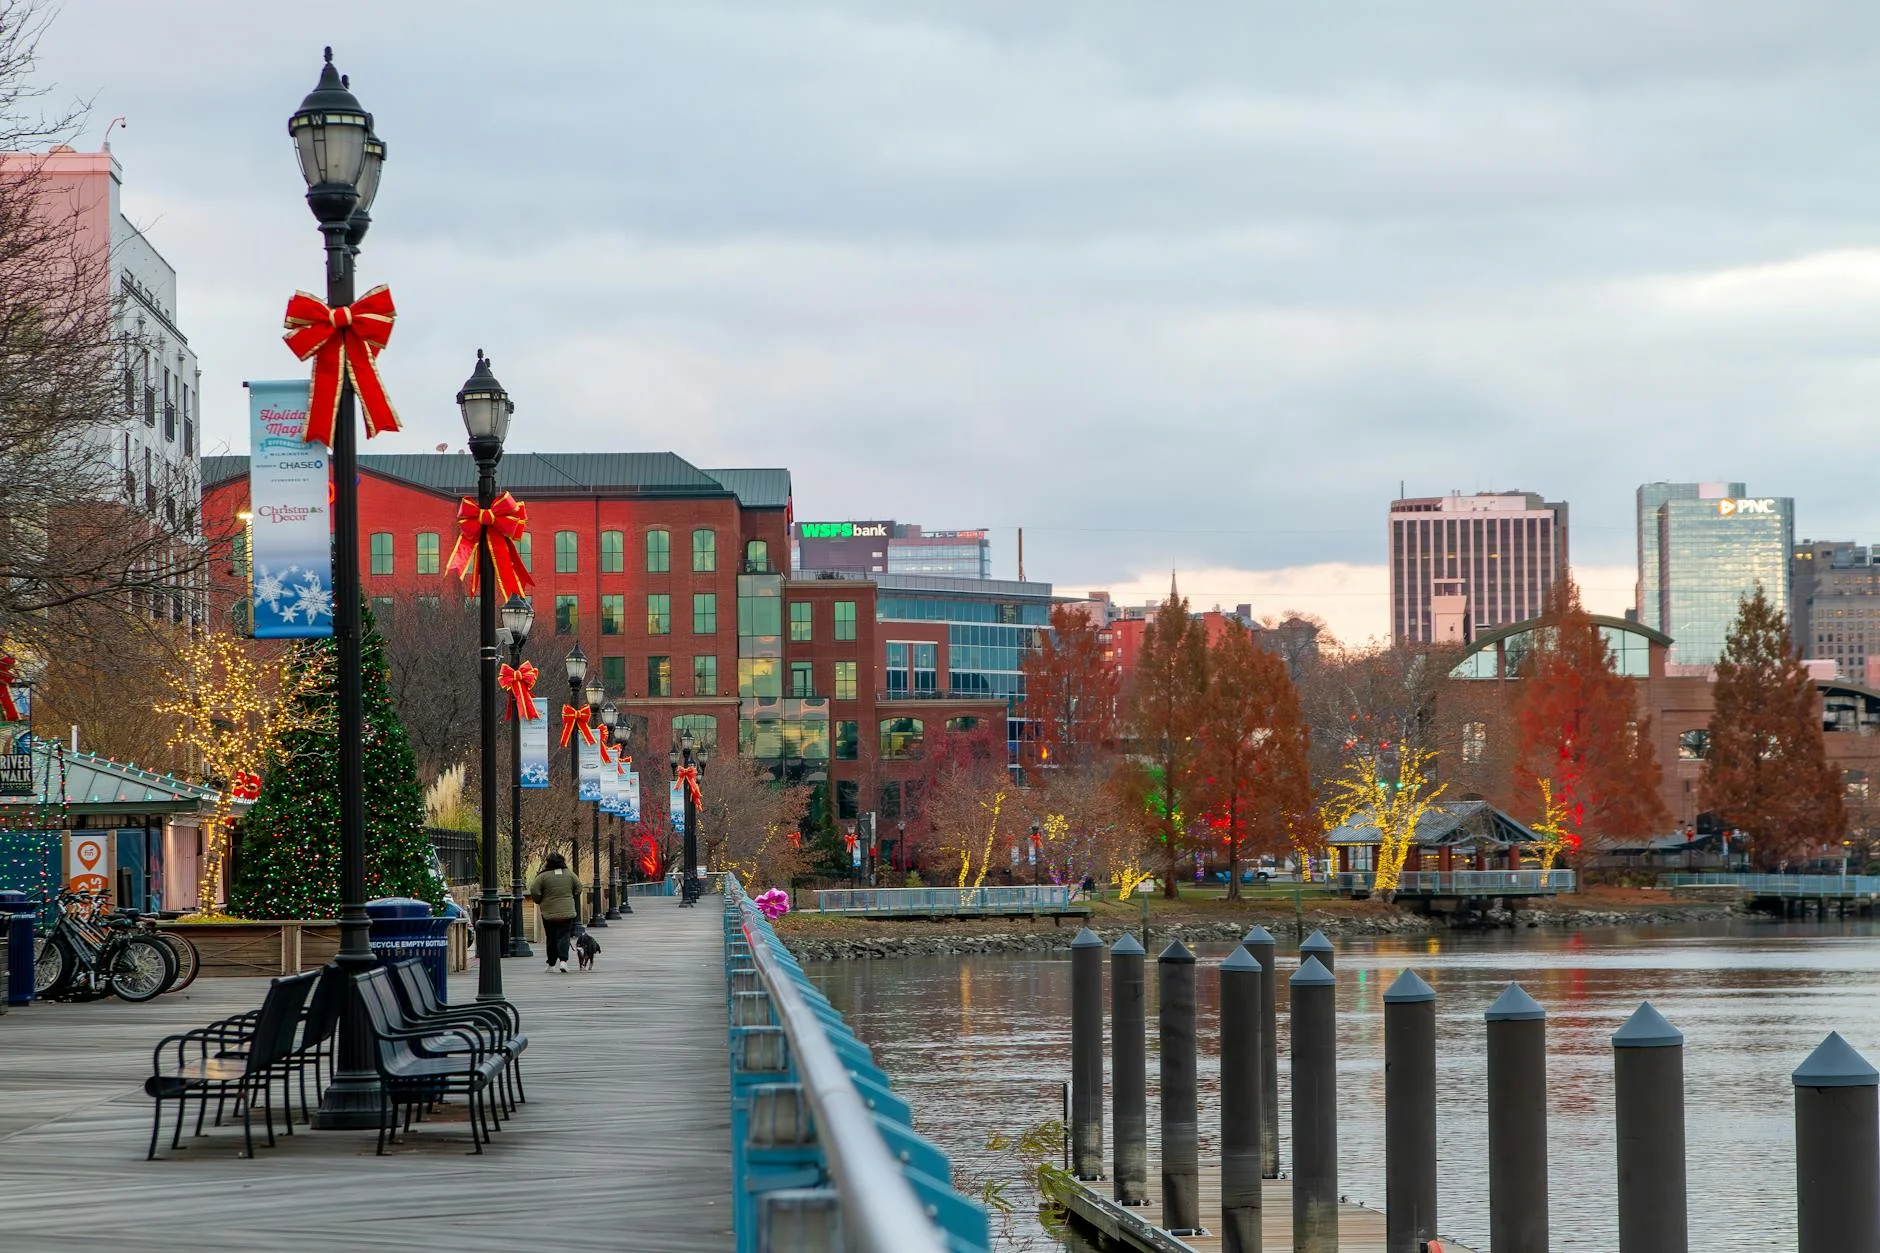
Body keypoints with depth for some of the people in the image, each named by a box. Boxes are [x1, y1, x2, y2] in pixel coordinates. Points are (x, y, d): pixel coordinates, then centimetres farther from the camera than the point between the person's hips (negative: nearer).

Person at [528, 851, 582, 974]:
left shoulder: (543, 876, -9)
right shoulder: (569, 875, 1)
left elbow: (534, 891, -10)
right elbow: (578, 888, 10)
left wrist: (539, 901, 9)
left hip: (549, 912, -1)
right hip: (567, 912, 1)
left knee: (551, 938, 8)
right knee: (564, 936, 2)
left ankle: (552, 964, 13)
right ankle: (563, 960, -17)